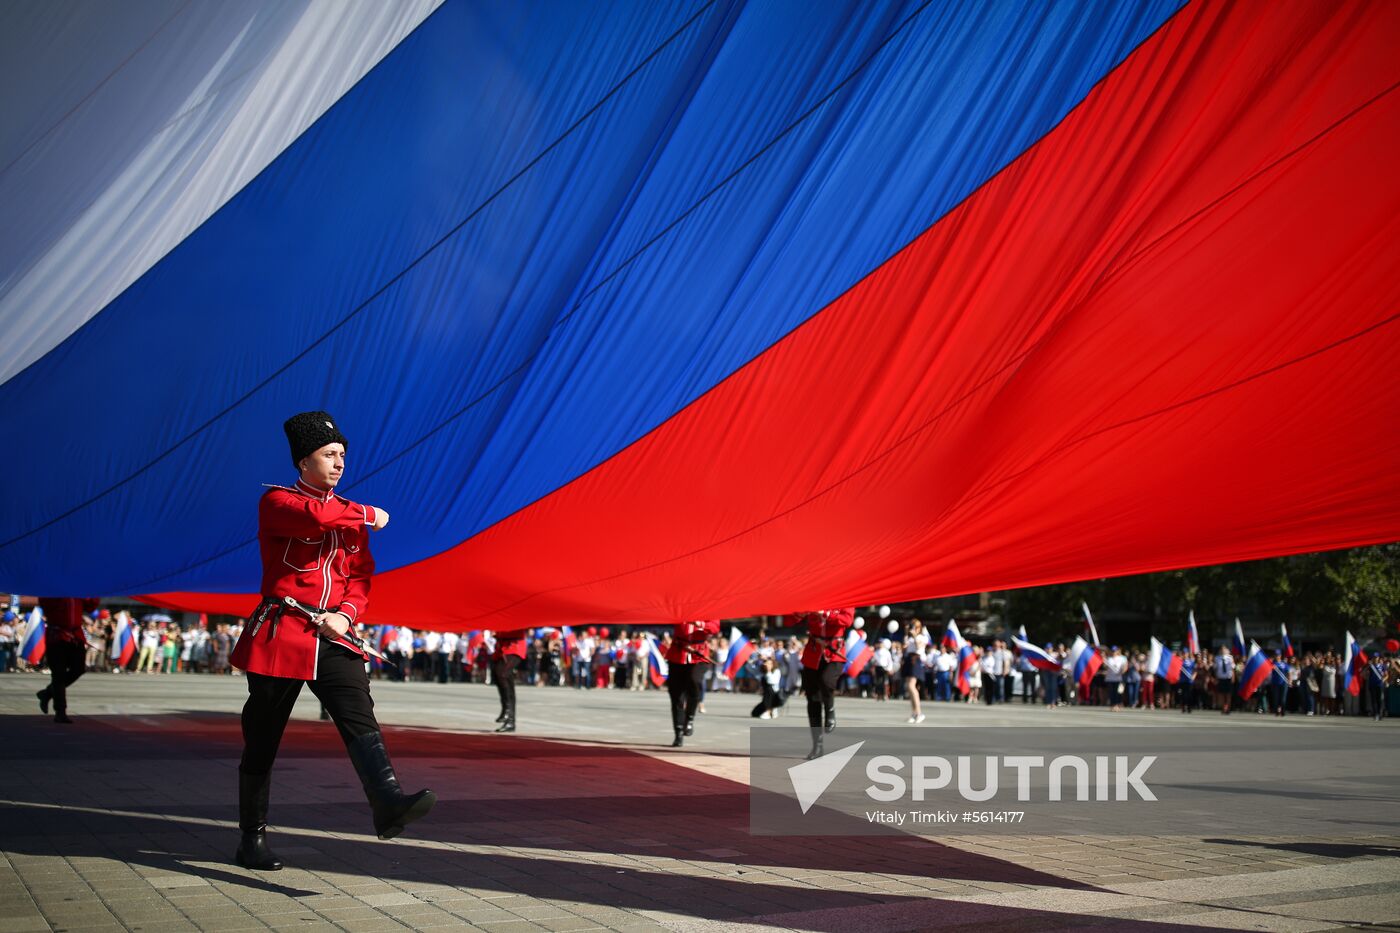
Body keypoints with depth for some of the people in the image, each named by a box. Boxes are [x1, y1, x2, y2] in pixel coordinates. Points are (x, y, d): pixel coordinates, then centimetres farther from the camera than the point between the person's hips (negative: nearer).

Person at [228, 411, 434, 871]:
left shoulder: (351, 516, 15)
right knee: (262, 741, 6)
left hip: (335, 638, 4)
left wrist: (345, 614, -8)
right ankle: (253, 837, 20)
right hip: (282, 634, -4)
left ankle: (389, 804, -32)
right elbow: (316, 517, -26)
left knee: (360, 719, -17)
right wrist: (369, 516, -10)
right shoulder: (276, 501, -3)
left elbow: (361, 577, 12)